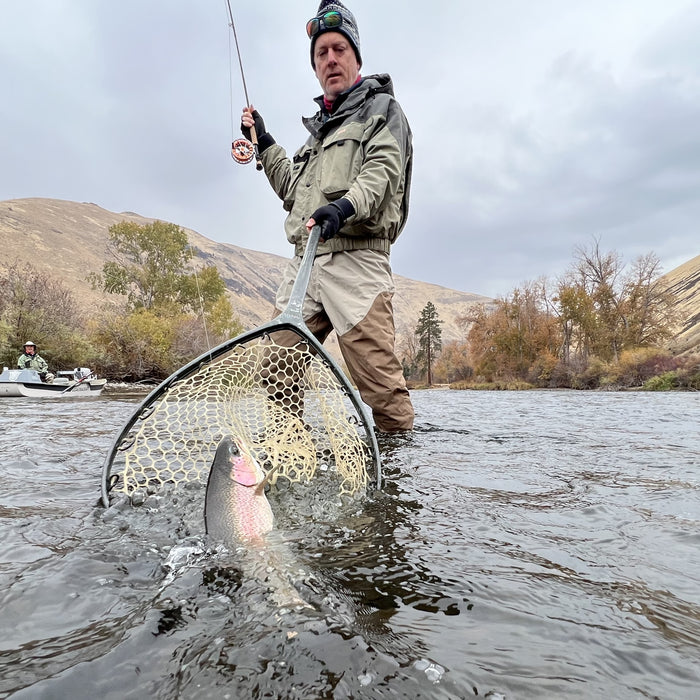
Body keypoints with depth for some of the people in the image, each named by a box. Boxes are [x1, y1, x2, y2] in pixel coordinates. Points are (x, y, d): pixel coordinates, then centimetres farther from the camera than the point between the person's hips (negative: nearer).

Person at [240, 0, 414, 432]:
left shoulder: (381, 107, 10)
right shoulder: (319, 126, 31)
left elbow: (382, 171, -9)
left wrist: (344, 206, -28)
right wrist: (264, 143, 31)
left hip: (355, 259, -7)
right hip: (303, 264, 7)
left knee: (381, 386, -13)